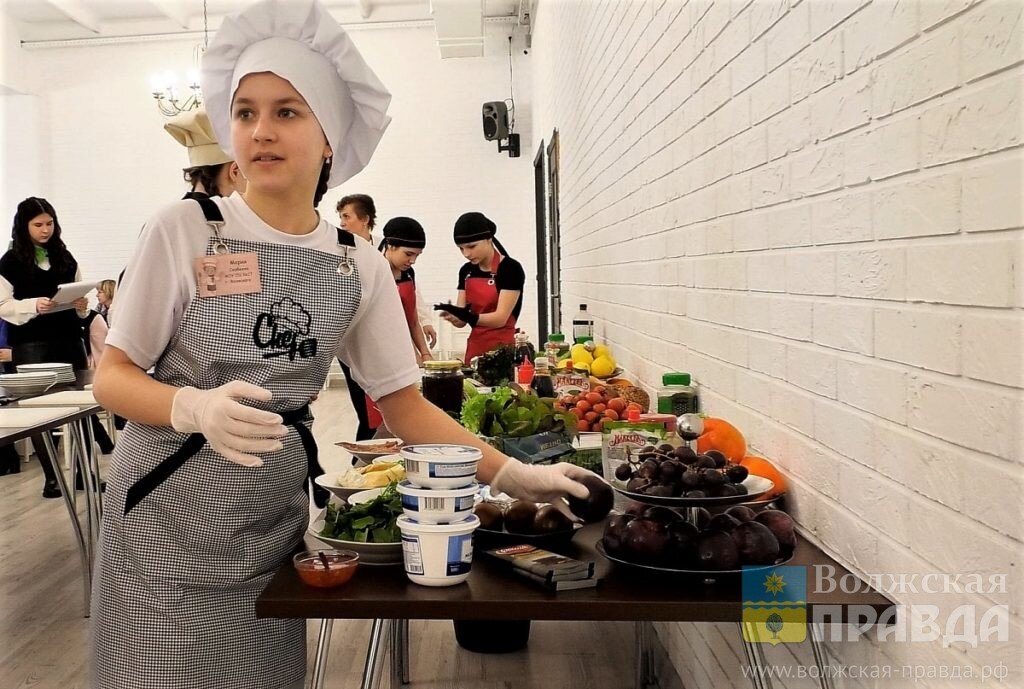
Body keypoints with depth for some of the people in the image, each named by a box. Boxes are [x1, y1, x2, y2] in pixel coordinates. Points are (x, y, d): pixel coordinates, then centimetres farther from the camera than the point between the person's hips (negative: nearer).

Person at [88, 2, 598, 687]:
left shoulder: (360, 265, -2)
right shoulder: (184, 229, -11)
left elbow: (403, 401, 1)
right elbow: (112, 376, -6)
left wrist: (509, 472, -9)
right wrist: (197, 408, -27)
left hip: (276, 515, 3)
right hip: (169, 508, -2)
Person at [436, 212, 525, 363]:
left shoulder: (510, 268, -10)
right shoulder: (466, 271, 8)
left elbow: (500, 318, -17)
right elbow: (461, 321, 6)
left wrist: (470, 317, -31)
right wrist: (452, 316, -15)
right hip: (474, 349, 6)